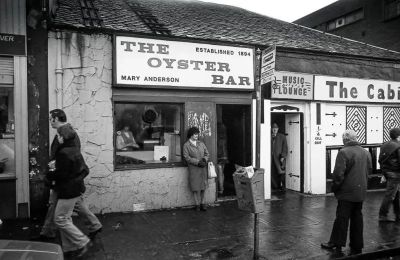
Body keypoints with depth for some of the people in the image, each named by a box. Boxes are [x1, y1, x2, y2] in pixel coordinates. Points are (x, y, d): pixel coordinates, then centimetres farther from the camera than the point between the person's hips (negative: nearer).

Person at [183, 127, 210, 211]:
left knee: (203, 186, 6)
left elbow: (207, 153, 16)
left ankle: (202, 203, 16)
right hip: (194, 168, -4)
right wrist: (198, 162, -14)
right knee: (196, 187, -1)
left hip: (203, 168, 4)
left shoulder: (201, 144, 13)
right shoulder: (186, 145, -1)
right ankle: (197, 204, 9)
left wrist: (204, 159, -6)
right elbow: (187, 157, -8)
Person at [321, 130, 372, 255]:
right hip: (361, 192, 6)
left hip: (347, 192, -6)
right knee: (357, 218, 13)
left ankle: (337, 244, 12)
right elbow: (369, 171, 16)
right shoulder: (366, 152, 7)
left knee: (342, 218, 3)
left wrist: (335, 187, -6)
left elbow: (338, 173, -20)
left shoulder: (343, 152, -16)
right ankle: (357, 247, 20)